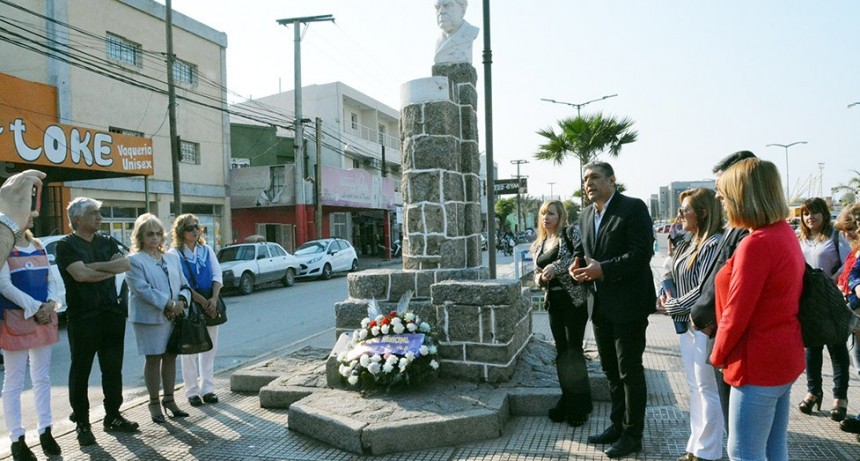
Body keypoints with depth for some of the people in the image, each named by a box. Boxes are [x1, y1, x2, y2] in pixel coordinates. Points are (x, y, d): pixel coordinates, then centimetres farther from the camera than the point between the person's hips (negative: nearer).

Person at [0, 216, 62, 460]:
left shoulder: (39, 247, 11)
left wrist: (50, 304, -6)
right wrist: (34, 307, -17)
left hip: (44, 318, 6)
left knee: (42, 378, 11)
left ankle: (45, 432, 21)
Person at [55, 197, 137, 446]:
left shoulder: (107, 242, 11)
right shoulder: (66, 245, -5)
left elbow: (126, 264, -4)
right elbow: (80, 274, -19)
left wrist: (94, 266, -14)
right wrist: (111, 268, -8)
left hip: (112, 313, 5)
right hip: (82, 317, -5)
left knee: (113, 369, 11)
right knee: (80, 371, 6)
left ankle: (113, 416, 24)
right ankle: (82, 424, 17)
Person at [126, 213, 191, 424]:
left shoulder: (172, 258, 12)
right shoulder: (134, 260, -6)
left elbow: (184, 284, 12)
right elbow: (143, 289, -16)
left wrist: (181, 301, -9)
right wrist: (168, 304, -21)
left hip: (173, 317, 5)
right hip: (150, 318, -5)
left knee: (170, 357, 10)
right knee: (153, 359, 3)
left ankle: (169, 399, 23)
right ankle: (154, 403, 16)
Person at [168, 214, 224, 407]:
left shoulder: (207, 250, 8)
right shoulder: (174, 254, -4)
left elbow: (217, 276, 3)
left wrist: (213, 299, -12)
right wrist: (202, 301, -17)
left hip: (210, 304, 4)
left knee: (210, 347, 8)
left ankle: (207, 388, 18)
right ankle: (192, 391, 14)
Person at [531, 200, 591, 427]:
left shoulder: (569, 234, -6)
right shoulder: (538, 245, 14)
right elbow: (537, 273, 18)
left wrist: (556, 267, -24)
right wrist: (540, 278, -4)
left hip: (574, 299, -6)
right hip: (553, 301, 6)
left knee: (574, 352, -3)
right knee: (561, 352, 11)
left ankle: (580, 406, 10)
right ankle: (567, 401, 23)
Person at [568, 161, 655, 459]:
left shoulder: (633, 208, -11)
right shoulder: (585, 216, 12)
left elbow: (641, 253, -19)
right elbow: (580, 250, 18)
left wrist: (603, 270, -25)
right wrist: (577, 267, -4)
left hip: (628, 305, -7)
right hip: (600, 306, 7)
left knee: (630, 371, 4)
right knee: (611, 370, 18)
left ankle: (632, 434, 19)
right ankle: (618, 426, 33)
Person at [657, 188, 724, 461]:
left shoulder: (714, 244, -17)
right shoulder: (688, 244, 10)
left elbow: (704, 290, -20)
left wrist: (671, 307, -11)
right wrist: (668, 295, -2)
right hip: (686, 325, 9)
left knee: (707, 390, 4)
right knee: (694, 388, 16)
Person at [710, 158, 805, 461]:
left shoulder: (756, 243, -23)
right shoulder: (785, 233, 7)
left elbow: (736, 313, -21)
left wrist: (718, 355, -3)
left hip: (759, 364, -9)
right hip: (783, 356, 9)